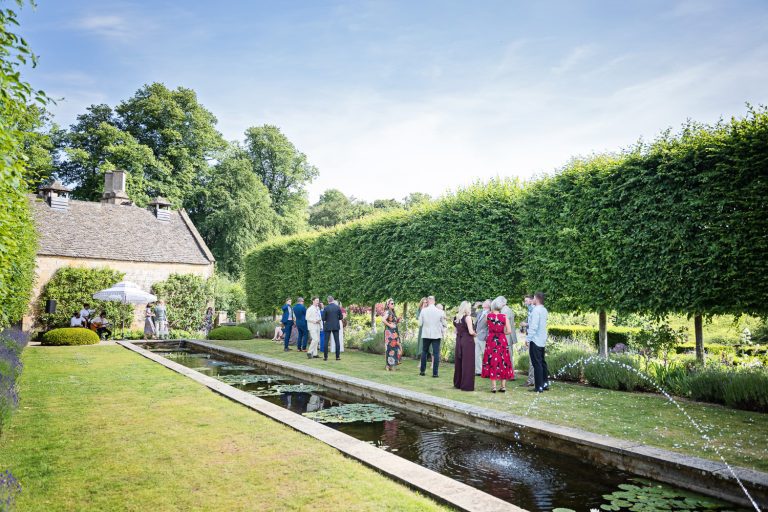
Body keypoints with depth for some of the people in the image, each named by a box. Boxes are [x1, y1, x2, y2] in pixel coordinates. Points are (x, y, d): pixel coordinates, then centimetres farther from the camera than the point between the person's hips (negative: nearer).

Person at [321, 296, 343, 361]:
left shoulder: (326, 308, -8)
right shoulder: (338, 307, -2)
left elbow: (323, 318, -7)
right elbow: (341, 317, 1)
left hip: (328, 326, -1)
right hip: (336, 326, 2)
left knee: (326, 341, 5)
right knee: (337, 341, 5)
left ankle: (325, 357, 5)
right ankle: (337, 356, 4)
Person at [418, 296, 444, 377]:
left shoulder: (423, 311, -7)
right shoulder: (440, 312, -8)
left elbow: (420, 324, -3)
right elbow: (443, 324, 1)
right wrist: (442, 334, 14)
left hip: (426, 334, 1)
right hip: (437, 335, -1)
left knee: (424, 352, 14)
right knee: (436, 353, 2)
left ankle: (422, 371, 17)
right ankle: (435, 373, 1)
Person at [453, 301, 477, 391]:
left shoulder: (457, 317, 9)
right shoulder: (468, 317, -11)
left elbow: (456, 331, 11)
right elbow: (471, 332, -15)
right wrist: (475, 334, 3)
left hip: (459, 341, 7)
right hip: (468, 341, -7)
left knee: (459, 362, 14)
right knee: (467, 363, -1)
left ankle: (458, 383, 24)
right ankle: (467, 385, 1)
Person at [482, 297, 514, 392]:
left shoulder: (488, 315, -7)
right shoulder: (504, 316, -7)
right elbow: (508, 331, -7)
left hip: (491, 341, 0)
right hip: (502, 341, 0)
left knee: (492, 361, 5)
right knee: (503, 362, 10)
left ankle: (493, 386, 4)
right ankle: (503, 386, 13)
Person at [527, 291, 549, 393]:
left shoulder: (536, 310, -17)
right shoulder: (544, 310, 10)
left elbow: (534, 326, -20)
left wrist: (528, 338, -15)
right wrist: (527, 324, 18)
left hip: (535, 340, -9)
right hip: (542, 341, 9)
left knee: (537, 363, -4)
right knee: (542, 362, 16)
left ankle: (539, 387, -2)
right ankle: (545, 383, 23)